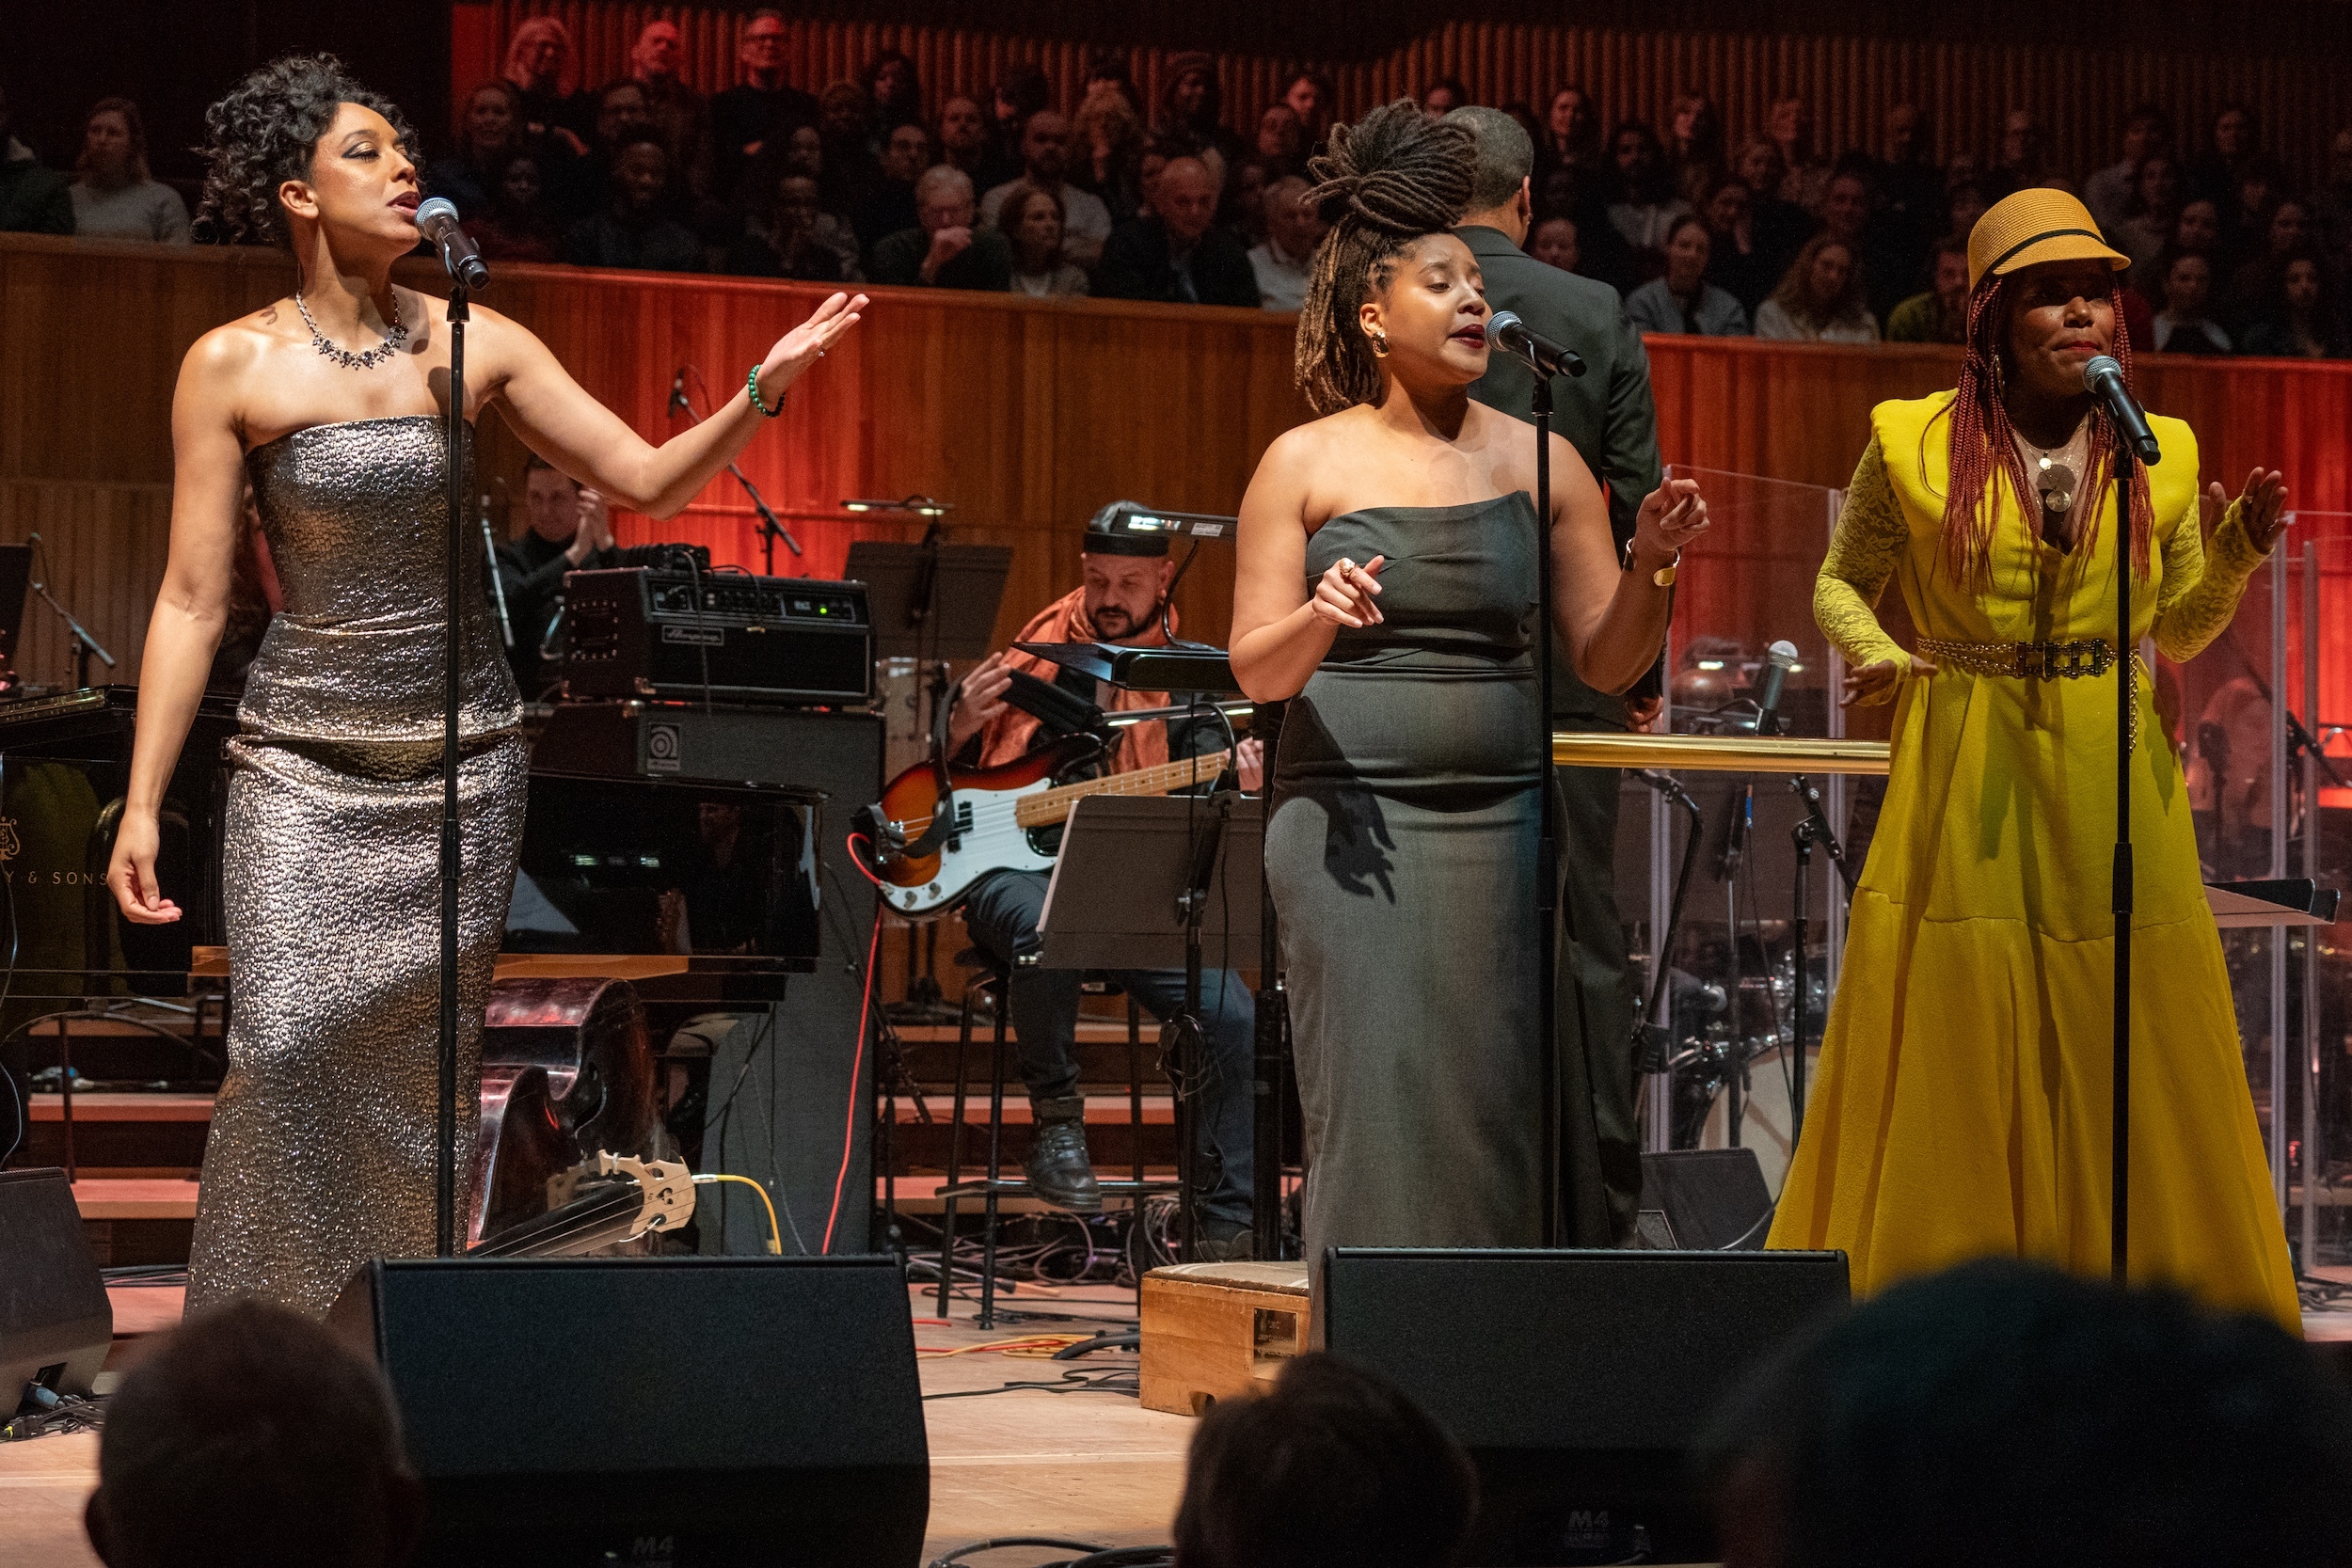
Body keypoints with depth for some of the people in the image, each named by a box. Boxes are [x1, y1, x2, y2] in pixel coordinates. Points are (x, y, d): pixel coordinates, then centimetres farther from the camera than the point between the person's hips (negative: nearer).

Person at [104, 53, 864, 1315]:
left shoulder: (476, 345, 4)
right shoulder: (232, 367, -3)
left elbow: (648, 480, 4)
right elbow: (192, 601, -2)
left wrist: (762, 390, -12)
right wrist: (141, 804, -6)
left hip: (462, 754, 2)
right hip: (304, 758, -2)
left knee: (426, 1068, 2)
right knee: (290, 1042, -15)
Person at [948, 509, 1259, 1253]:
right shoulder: (1033, 653, 9)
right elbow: (947, 775, 13)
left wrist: (1235, 785, -23)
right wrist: (961, 726, -10)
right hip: (1017, 869, -2)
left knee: (1235, 1024, -17)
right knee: (1046, 929, -40)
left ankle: (1226, 1236, -7)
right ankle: (1056, 1121, -20)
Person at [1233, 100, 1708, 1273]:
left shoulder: (1537, 461, 9)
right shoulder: (1307, 462, 4)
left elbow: (1607, 662, 8)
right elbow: (1255, 672, 2)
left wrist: (1649, 567, -10)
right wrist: (1319, 621, -18)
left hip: (1503, 818, 2)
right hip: (1353, 819, -2)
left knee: (1498, 1092, -2)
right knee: (1380, 1088, -8)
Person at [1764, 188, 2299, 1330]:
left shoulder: (2157, 453, 8)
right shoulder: (1914, 445, 1)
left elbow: (2179, 632, 14)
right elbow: (1842, 583, 12)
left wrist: (2239, 552, -4)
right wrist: (1874, 657, -8)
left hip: (2114, 786, 2)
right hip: (1963, 786, -2)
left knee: (2127, 1053, 2)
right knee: (1950, 1047, 0)